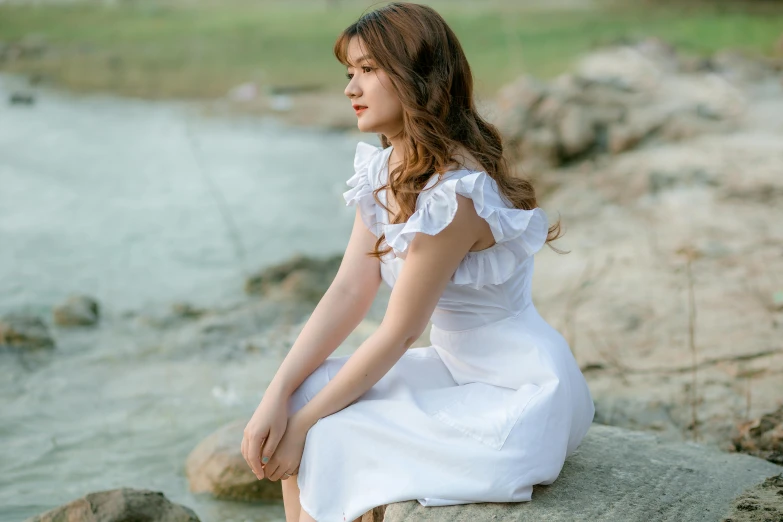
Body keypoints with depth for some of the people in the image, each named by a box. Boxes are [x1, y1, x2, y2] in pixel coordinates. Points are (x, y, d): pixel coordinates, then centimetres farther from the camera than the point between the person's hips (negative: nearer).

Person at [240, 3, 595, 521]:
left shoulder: (453, 192, -25)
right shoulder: (384, 170, 2)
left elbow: (398, 332, -20)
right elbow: (348, 293, -1)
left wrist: (305, 421, -13)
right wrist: (278, 396, -10)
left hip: (519, 395, -8)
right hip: (458, 369, 8)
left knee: (327, 442, -13)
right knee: (301, 398, -2)